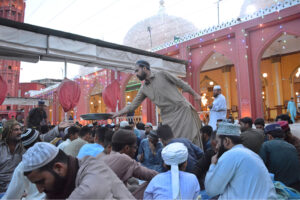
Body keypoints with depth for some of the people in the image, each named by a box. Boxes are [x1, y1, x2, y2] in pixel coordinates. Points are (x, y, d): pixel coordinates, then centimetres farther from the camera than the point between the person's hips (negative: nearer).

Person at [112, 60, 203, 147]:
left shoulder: (162, 74, -2)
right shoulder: (144, 89, 9)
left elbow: (181, 83, 3)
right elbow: (132, 105, 10)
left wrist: (195, 94, 2)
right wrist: (116, 114, 6)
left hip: (183, 109, -4)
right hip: (168, 117, 4)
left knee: (190, 137, -3)